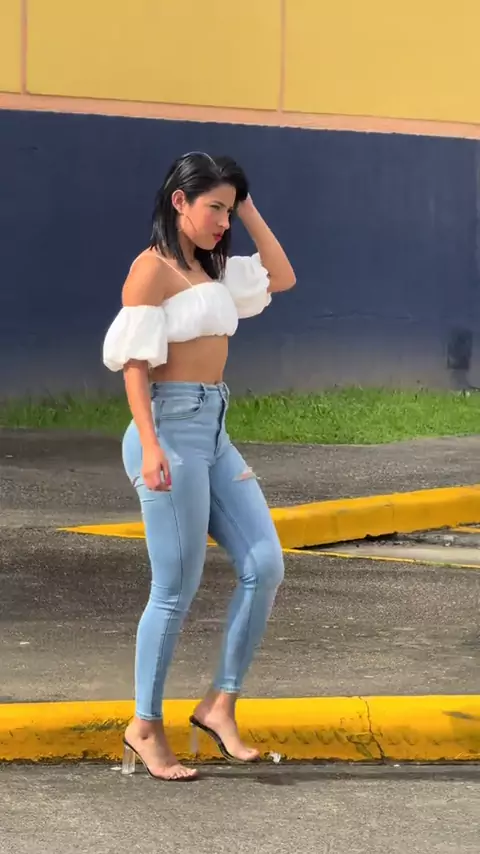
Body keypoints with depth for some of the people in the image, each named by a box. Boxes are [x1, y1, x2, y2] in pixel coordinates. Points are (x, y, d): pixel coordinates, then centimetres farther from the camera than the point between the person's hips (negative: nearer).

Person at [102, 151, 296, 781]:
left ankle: (220, 705, 8)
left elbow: (282, 278, 24)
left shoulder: (211, 269, 17)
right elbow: (134, 361, -13)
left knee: (265, 567, -1)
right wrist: (150, 446, -22)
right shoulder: (152, 268, -7)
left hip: (214, 433, 8)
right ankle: (145, 728, 8)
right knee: (177, 588, -4)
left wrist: (249, 210, 16)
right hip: (173, 427, -8)